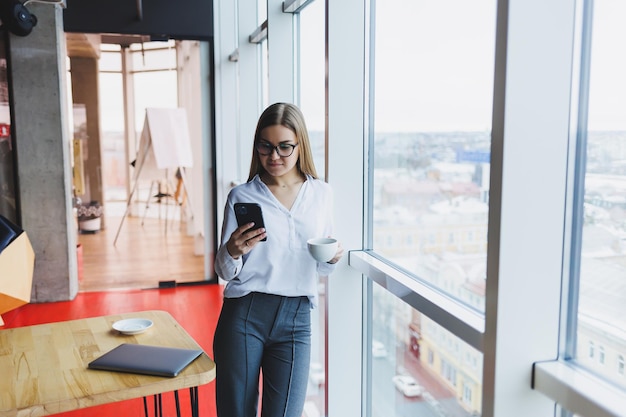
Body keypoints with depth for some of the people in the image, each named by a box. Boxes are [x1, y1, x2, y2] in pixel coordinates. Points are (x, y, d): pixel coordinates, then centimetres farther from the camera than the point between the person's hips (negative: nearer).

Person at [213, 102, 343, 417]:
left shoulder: (321, 194, 6)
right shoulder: (242, 197, -1)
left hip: (296, 320, 1)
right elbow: (224, 272, 2)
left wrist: (332, 258, -8)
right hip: (244, 315, -1)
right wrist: (233, 252, -19)